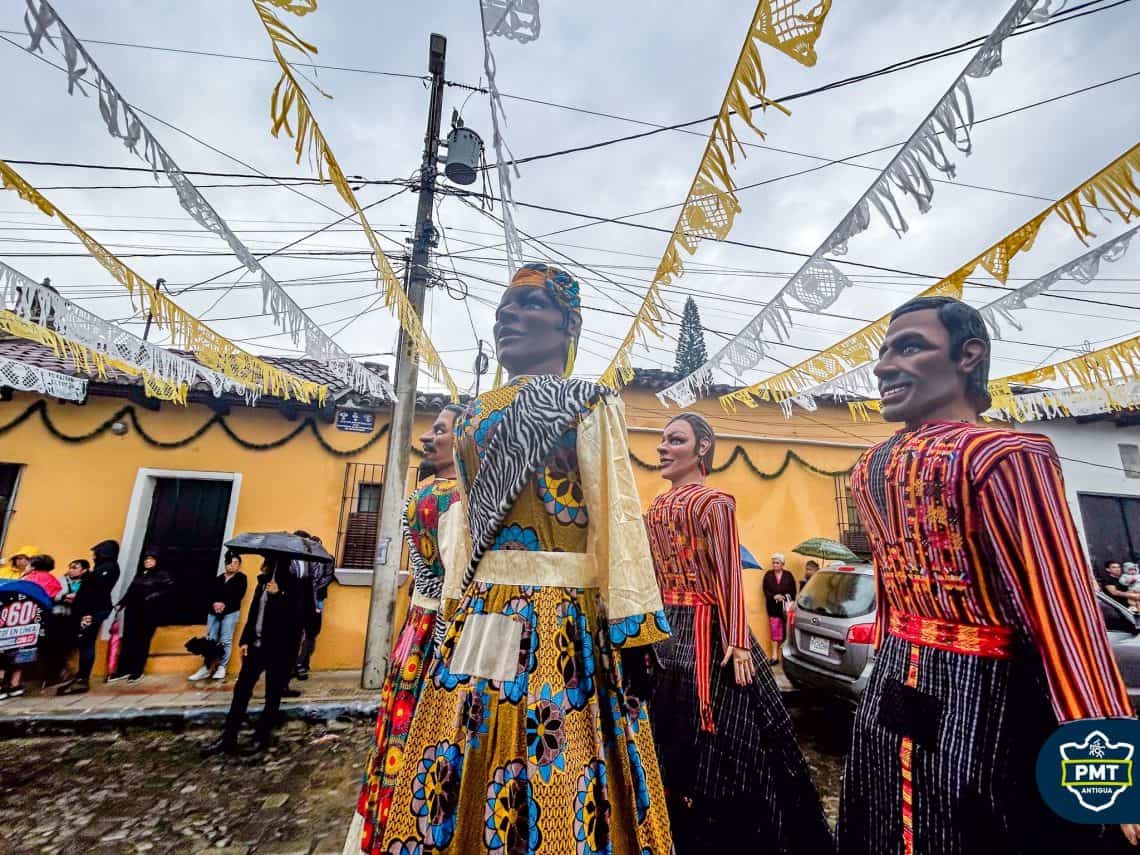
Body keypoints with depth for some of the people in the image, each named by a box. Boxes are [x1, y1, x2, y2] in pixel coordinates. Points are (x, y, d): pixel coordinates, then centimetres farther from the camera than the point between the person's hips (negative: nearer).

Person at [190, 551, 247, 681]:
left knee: (225, 640, -5)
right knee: (210, 640, 4)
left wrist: (224, 604, -17)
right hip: (214, 612, 4)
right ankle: (206, 668, 11)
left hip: (231, 612, -4)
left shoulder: (241, 578, 4)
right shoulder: (218, 578, 17)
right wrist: (214, 603, -13)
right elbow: (210, 594, 7)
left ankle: (222, 668, 2)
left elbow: (238, 596, -6)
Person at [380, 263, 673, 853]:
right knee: (460, 776, 13)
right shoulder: (472, 417, 16)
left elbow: (616, 515, -9)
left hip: (561, 617, -5)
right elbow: (469, 521, 17)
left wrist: (630, 628, -14)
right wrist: (456, 610, 14)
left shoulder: (587, 404, -2)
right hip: (479, 617, 6)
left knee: (556, 763, 3)